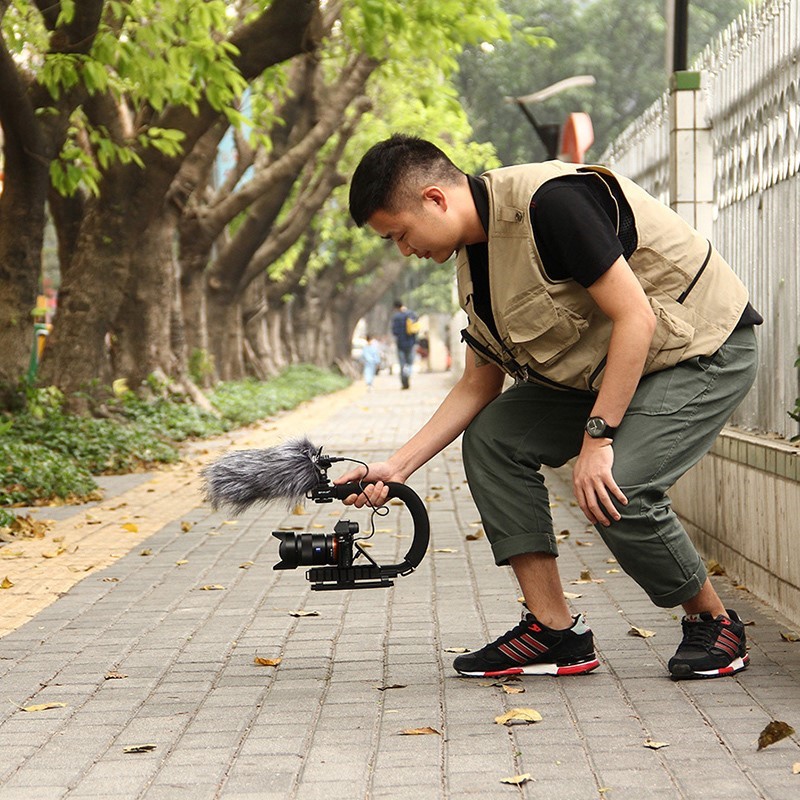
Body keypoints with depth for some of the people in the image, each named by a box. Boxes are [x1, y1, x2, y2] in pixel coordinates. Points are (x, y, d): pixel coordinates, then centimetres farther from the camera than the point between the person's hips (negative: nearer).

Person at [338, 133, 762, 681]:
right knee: (493, 436, -2)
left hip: (705, 351, -9)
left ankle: (713, 622, 2)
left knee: (620, 490, -26)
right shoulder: (474, 257, 3)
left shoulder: (551, 202, -26)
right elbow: (480, 385, 9)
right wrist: (398, 466, 3)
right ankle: (555, 630, -1)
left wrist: (596, 438, -27)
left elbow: (635, 319, -27)